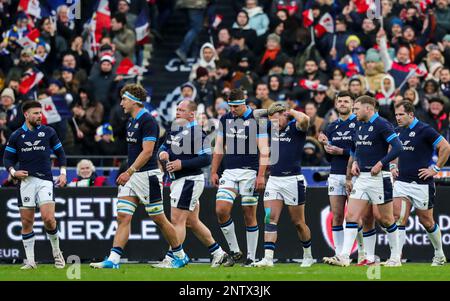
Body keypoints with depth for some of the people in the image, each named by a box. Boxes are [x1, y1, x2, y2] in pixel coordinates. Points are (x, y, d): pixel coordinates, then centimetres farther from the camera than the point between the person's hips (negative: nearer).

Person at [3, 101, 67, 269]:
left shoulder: (48, 132, 7)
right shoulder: (16, 136, 7)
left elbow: (60, 153, 15)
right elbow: (7, 158, 10)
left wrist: (63, 173, 3)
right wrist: (13, 172, -8)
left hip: (45, 180, -1)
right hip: (26, 180, 1)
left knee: (48, 219, -15)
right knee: (26, 222, 0)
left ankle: (57, 253, 7)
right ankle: (30, 261, 7)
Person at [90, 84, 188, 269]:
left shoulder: (147, 121, -14)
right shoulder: (131, 122, 15)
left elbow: (147, 151, -20)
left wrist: (129, 172, -24)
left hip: (147, 175, -9)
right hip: (131, 177, 9)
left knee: (159, 219, 1)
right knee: (123, 217, -4)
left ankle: (180, 256, 16)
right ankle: (113, 259, -11)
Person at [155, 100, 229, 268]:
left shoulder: (196, 132, -14)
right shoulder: (175, 130, 14)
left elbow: (206, 159, -19)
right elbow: (164, 147, 19)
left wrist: (182, 164, -22)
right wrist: (163, 153, -5)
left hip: (190, 180, -10)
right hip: (178, 180, 10)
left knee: (177, 220, -11)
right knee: (192, 222, 14)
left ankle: (171, 259, -10)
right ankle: (218, 253, 23)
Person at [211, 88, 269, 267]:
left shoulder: (256, 120, -5)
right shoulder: (225, 120, 10)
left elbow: (263, 150, -8)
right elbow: (219, 148, 16)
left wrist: (261, 175, -15)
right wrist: (214, 172, 11)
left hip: (249, 172, -4)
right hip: (229, 172, 4)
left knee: (249, 215, -1)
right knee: (221, 210, -9)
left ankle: (251, 257, 7)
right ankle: (234, 251, 5)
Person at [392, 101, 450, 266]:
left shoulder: (424, 130, -12)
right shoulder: (398, 132, 9)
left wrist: (436, 169, -13)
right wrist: (393, 166, 13)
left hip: (421, 183, -5)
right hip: (401, 182, 5)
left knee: (426, 221, 7)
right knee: (398, 218, -9)